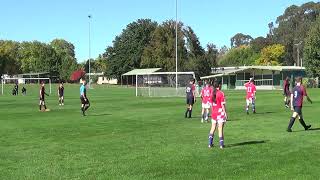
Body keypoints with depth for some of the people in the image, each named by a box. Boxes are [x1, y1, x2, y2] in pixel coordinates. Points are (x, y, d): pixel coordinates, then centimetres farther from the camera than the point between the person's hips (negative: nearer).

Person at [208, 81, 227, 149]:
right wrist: (225, 113, -8)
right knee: (220, 129, -1)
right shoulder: (221, 93, -11)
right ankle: (221, 144, 3)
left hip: (214, 113, 5)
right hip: (220, 112, -5)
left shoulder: (212, 93, 6)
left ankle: (210, 143, 11)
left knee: (213, 128, 12)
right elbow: (223, 104, -13)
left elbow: (211, 104, 9)